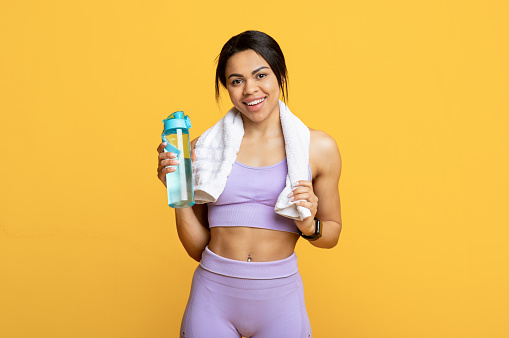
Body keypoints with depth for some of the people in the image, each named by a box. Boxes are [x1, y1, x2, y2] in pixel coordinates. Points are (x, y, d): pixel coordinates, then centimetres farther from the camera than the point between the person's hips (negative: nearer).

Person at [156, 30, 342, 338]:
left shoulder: (319, 147, -2)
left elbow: (332, 234, 9)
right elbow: (197, 247, 3)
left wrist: (309, 225, -12)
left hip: (280, 299, 0)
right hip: (213, 298, 1)